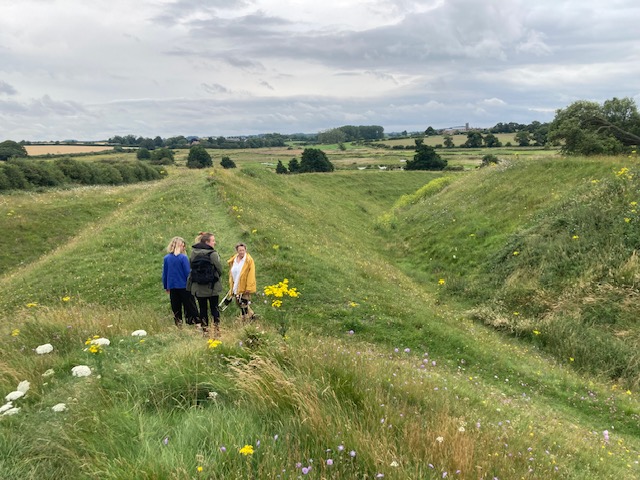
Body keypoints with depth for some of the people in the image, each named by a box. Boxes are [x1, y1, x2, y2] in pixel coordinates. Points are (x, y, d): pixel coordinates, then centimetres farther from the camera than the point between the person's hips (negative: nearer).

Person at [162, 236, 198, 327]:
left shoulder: (166, 258, 1)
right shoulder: (183, 257, -13)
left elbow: (164, 274, 8)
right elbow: (188, 273, -11)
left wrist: (166, 287, 17)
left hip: (172, 287, 4)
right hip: (184, 286, -4)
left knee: (176, 309, 12)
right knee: (189, 307, 4)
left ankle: (178, 325, 14)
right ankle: (192, 323, 3)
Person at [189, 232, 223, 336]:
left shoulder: (193, 253, -2)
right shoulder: (213, 254, -14)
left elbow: (191, 268, 4)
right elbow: (220, 270, -8)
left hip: (198, 287, 3)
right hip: (212, 287, -3)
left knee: (203, 309, 10)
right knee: (214, 308, 9)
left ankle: (205, 331, 12)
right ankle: (216, 330, 7)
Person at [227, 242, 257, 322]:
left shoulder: (249, 261, -10)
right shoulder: (233, 261, 8)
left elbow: (251, 275, -13)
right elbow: (231, 274, 16)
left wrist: (249, 288, -18)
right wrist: (231, 287, 13)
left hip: (244, 288, -6)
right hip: (236, 288, 6)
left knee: (244, 304, -7)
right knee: (239, 303, 13)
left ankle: (245, 320, 4)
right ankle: (252, 314, 28)